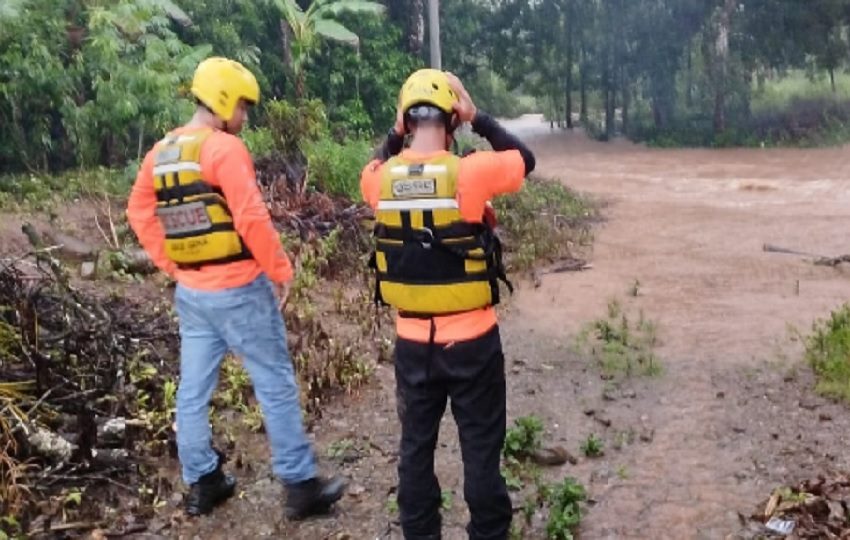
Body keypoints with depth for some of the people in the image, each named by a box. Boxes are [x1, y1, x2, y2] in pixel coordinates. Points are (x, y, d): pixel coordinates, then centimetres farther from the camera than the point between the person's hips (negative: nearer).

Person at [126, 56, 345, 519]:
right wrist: (280, 271, -11)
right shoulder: (224, 148, -15)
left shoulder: (160, 153, 9)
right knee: (276, 385, 2)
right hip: (238, 289, -8)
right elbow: (252, 219, -21)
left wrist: (170, 265, 15)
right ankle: (301, 486, 10)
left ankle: (201, 483, 27)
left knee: (193, 389, 14)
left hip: (190, 291, 8)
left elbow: (140, 212, 15)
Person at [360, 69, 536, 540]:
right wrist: (479, 119, 2)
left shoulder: (381, 179, -6)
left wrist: (395, 133, 8)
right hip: (472, 339, -3)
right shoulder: (469, 172, -17)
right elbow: (525, 159, 2)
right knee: (480, 447, 11)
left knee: (415, 445, 17)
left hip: (412, 340, 4)